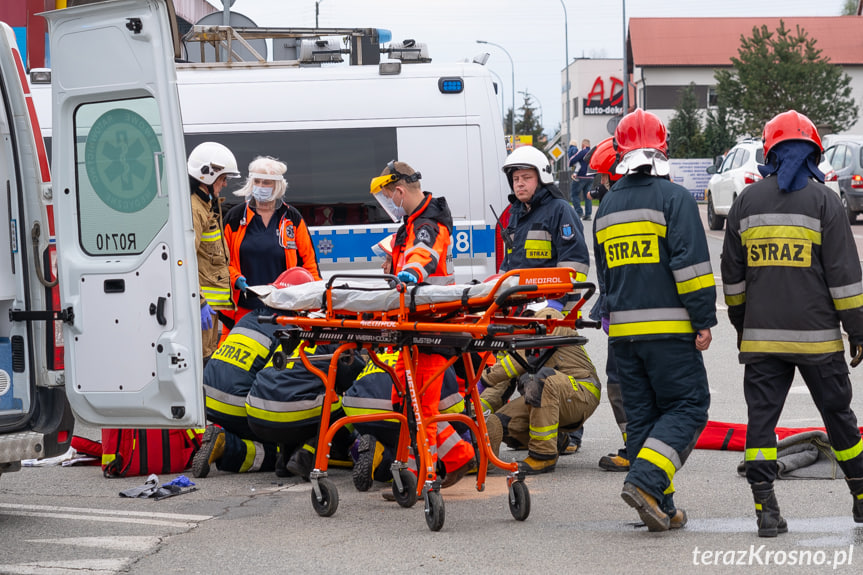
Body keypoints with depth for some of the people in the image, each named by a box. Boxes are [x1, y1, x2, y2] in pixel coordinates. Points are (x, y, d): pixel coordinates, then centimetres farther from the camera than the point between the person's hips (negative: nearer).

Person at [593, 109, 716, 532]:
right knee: (687, 406, 0)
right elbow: (691, 263, -14)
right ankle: (645, 481, -18)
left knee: (641, 415, 10)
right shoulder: (674, 198, -7)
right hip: (669, 329, -6)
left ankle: (661, 507, 8)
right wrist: (704, 320, -11)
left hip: (623, 331, 6)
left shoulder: (606, 208, 15)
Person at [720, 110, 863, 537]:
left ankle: (766, 509, -5)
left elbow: (733, 276, 12)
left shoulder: (746, 202, 6)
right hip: (817, 336, -2)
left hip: (761, 337, 2)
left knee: (761, 418, 2)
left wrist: (741, 326, 23)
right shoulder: (823, 201, -4)